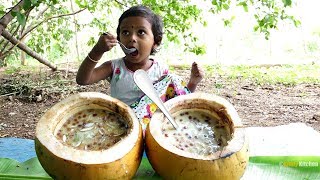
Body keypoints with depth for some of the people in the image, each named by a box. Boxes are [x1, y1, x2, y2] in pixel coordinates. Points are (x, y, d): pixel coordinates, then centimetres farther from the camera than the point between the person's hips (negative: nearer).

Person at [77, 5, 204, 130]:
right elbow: (82, 80, -13)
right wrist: (97, 51, -26)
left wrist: (193, 82, -13)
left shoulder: (162, 71, 0)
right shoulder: (115, 67, -2)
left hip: (151, 123, 4)